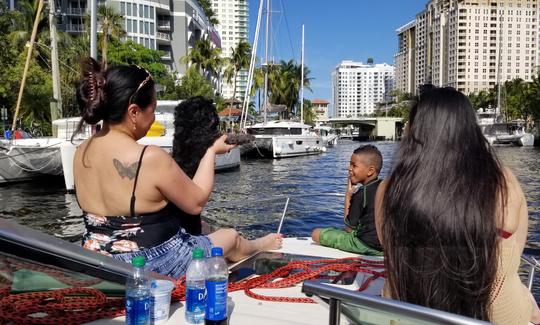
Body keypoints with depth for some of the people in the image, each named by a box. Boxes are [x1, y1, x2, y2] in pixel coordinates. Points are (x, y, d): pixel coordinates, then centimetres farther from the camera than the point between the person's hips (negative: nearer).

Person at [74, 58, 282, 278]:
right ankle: (258, 246, 54)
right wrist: (212, 152, -2)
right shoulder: (151, 158, -29)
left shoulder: (82, 153, -5)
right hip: (153, 268, -7)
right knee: (230, 237, 20)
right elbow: (196, 203, -14)